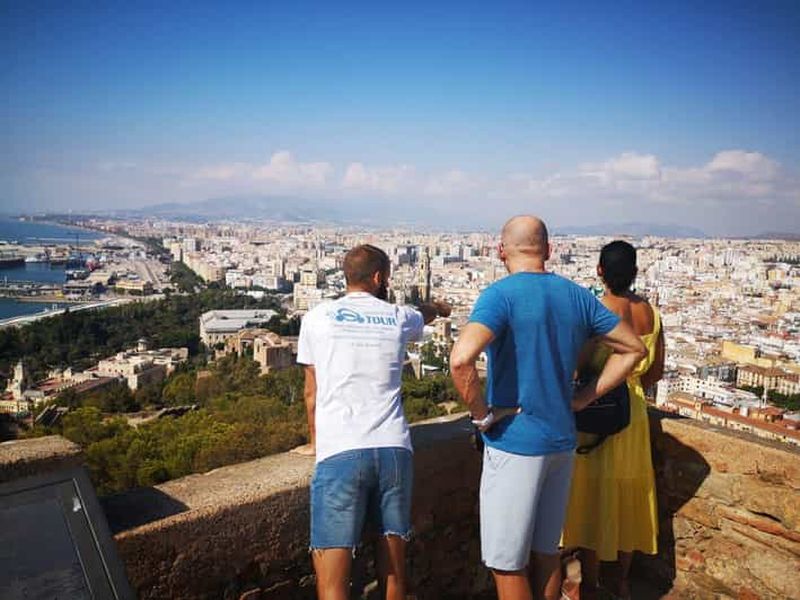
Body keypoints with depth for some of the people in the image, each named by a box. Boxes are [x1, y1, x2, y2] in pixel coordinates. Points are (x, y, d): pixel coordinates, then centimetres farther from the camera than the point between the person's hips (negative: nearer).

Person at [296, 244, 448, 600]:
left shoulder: (317, 318, 7)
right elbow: (424, 314, 38)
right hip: (393, 449, 3)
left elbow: (312, 392, 14)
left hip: (339, 453, -2)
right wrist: (438, 308, 62)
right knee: (394, 569, 17)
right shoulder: (398, 317, 11)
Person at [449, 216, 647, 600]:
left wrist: (482, 415, -16)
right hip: (561, 441, 7)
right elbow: (634, 349, 13)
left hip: (514, 444, -6)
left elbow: (461, 359, -32)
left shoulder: (501, 295, -15)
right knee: (546, 551, 22)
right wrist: (582, 397, 9)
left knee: (506, 565, 8)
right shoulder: (577, 296, 5)